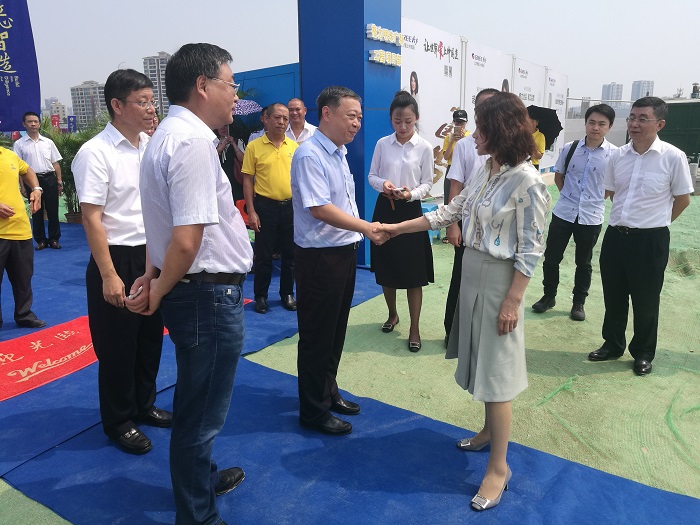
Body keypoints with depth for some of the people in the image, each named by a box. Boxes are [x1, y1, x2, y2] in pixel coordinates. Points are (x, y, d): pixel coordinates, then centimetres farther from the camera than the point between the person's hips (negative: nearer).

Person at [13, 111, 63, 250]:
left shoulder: (48, 142, 8)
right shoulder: (19, 144, 2)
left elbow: (55, 163, 10)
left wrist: (59, 181, 4)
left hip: (49, 178, 1)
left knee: (52, 210, 3)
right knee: (36, 212, 6)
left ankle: (54, 239, 13)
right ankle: (41, 240, 15)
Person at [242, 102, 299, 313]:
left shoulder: (295, 147, 5)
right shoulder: (254, 146, -4)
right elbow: (248, 180, -3)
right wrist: (251, 211, -9)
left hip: (291, 206, 3)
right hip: (265, 206, -3)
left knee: (290, 254, 11)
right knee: (263, 254, 6)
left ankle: (287, 294, 26)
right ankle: (260, 296, 21)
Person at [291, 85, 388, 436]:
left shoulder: (338, 153, 13)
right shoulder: (309, 155, -17)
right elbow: (320, 209, -24)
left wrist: (361, 232, 14)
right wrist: (367, 227, -22)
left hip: (344, 252, 9)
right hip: (319, 258, -9)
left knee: (336, 331, 20)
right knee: (317, 336, 4)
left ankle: (328, 392, 39)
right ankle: (313, 411, 21)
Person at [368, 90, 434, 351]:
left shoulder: (424, 147, -4)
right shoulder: (382, 144, 2)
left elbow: (427, 183, -1)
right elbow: (372, 175, 6)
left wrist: (412, 193, -21)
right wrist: (382, 184, -16)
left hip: (411, 210, -2)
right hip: (384, 209, 3)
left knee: (413, 273, 0)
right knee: (386, 269, 13)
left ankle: (414, 329, 12)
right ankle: (392, 315, 36)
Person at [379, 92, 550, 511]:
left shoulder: (527, 182, -18)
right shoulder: (487, 172, 6)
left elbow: (530, 249, -17)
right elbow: (450, 212, 11)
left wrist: (512, 301, -18)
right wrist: (396, 228, 10)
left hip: (499, 280, -8)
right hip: (472, 272, 8)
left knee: (496, 370, 0)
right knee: (482, 361, 19)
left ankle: (499, 467, 15)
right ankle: (491, 430, 40)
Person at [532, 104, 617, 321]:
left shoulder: (614, 154, -8)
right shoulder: (570, 148, -3)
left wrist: (596, 198, 3)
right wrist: (569, 195, 4)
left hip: (591, 217, -1)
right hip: (563, 213, 2)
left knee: (583, 263, 13)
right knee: (551, 258, 8)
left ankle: (579, 303, 29)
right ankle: (549, 296, 28)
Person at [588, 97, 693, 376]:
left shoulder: (673, 157, -12)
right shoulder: (618, 156, 0)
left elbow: (683, 199, 0)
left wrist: (655, 222, 10)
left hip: (650, 240, -4)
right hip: (615, 235, 4)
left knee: (645, 301, 10)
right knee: (613, 297, 16)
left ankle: (643, 354, 30)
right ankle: (612, 345, 35)